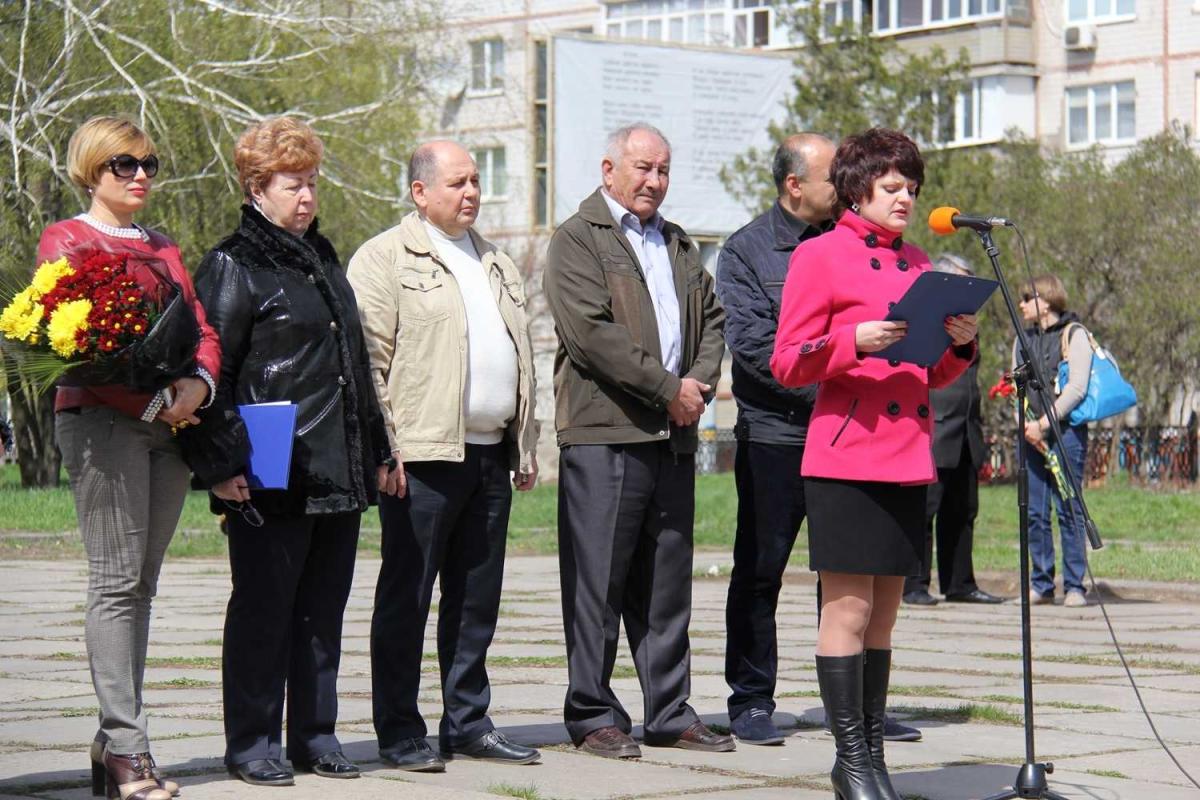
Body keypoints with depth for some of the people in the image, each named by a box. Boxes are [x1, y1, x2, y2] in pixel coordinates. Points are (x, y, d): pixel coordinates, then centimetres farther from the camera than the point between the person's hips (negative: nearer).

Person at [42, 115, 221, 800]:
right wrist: (150, 401, -16)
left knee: (141, 583, 4)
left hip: (172, 427, 6)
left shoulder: (164, 249, 23)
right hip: (101, 420, -6)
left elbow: (203, 330, 15)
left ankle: (116, 740, 7)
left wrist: (199, 384, -8)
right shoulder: (67, 241, 3)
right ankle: (127, 744, -11)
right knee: (118, 580, -10)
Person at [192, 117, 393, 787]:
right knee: (263, 609, -1)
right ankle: (252, 743, 6)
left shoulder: (323, 258, 19)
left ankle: (316, 734, 17)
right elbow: (212, 372, -9)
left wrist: (378, 450, 21)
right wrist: (223, 465, -17)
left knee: (324, 607, 10)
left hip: (340, 472, 7)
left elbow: (357, 362, 24)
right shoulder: (233, 266, -4)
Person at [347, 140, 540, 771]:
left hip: (489, 457, 7)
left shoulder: (497, 265, 21)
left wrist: (526, 447, 17)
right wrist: (384, 450, -15)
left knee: (477, 599, 10)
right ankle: (399, 733, 3)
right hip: (423, 457, -7)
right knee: (406, 597, -2)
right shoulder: (385, 259, -2)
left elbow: (519, 358, 24)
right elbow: (369, 358, -8)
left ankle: (469, 724, 18)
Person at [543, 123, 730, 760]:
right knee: (599, 583, -3)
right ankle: (592, 715, 3)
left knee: (667, 585, 10)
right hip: (604, 434, -7)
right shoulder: (578, 239, -2)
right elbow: (590, 331, -13)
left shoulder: (680, 246, 22)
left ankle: (670, 713, 16)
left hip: (673, 435, 7)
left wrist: (700, 384, 0)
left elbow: (711, 319, 20)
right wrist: (668, 389, -12)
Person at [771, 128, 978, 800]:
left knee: (885, 613, 8)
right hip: (846, 459, -6)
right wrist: (854, 343, -19)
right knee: (848, 610, -5)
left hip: (908, 461, 6)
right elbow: (788, 364, -5)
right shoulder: (819, 257, -1)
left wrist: (961, 345, 1)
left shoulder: (918, 264, 17)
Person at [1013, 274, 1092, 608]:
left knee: (1069, 510, -6)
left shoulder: (1074, 334, 0)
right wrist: (1026, 424, -4)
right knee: (1034, 513, 4)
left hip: (1065, 432, -6)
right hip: (1030, 434, 6)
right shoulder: (1024, 339, 18)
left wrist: (1043, 423, -13)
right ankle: (1041, 584, 10)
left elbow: (1077, 388, -9)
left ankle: (1075, 586, -2)